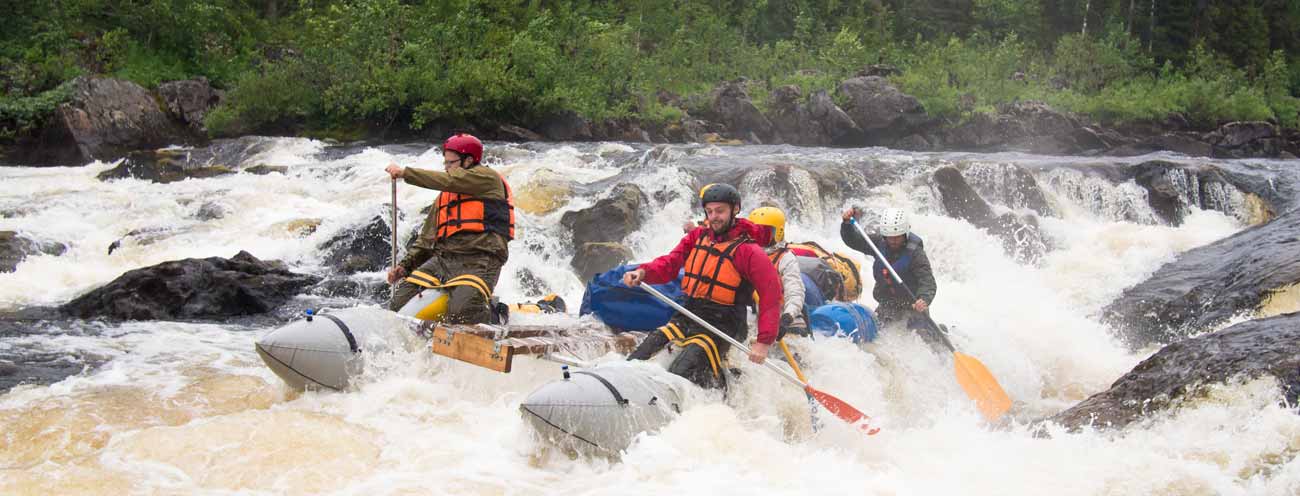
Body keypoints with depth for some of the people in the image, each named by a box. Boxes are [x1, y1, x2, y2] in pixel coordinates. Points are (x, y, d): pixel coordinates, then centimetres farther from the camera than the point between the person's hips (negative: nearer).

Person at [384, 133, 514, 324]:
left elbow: (449, 181, -13)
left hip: (478, 262, -7)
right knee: (399, 302, -9)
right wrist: (405, 266, 12)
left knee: (461, 314, -29)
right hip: (442, 258, 7)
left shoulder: (487, 177, 2)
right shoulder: (444, 197, 25)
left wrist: (404, 173, -7)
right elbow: (426, 238, 26)